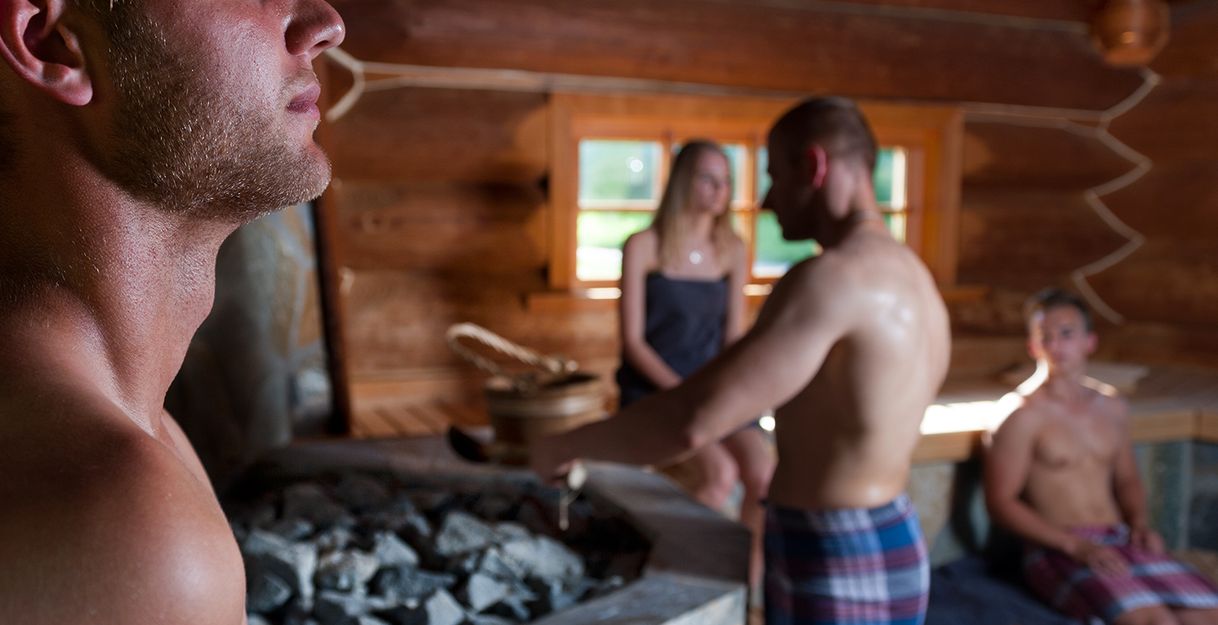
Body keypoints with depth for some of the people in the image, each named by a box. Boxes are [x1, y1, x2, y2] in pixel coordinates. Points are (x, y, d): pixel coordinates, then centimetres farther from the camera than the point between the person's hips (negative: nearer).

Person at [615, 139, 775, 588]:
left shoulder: (733, 251, 7)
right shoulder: (643, 247, -5)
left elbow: (734, 337, 8)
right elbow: (633, 340, -8)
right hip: (651, 388, -3)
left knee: (764, 471, -24)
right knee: (720, 472, -28)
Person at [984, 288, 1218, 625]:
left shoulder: (1113, 407, 15)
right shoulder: (1023, 415, -7)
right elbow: (1000, 501, -10)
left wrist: (1140, 522, 6)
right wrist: (1075, 545, -18)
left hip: (1122, 542, 7)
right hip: (1058, 552, -7)